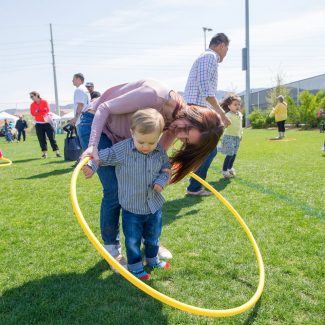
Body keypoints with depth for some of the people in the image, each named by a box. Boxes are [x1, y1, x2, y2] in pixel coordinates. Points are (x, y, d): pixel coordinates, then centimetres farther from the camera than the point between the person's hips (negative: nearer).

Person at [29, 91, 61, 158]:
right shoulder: (32, 105, 6)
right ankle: (44, 153, 7)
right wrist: (43, 112, -16)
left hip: (47, 122, -2)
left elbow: (47, 110, -10)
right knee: (41, 139, 1)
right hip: (39, 124, 2)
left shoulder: (44, 102, 0)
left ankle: (57, 152, -4)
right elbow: (33, 113, -6)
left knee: (52, 137, -4)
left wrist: (38, 112, -15)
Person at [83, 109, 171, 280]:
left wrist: (162, 181, -14)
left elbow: (166, 169, 4)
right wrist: (91, 165, -26)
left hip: (154, 206, 4)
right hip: (131, 208, -4)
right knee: (133, 240, 11)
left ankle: (152, 259, 48)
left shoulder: (160, 152, -8)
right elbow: (102, 155, -10)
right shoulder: (121, 149, -19)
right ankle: (135, 266, 33)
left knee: (153, 237, 23)